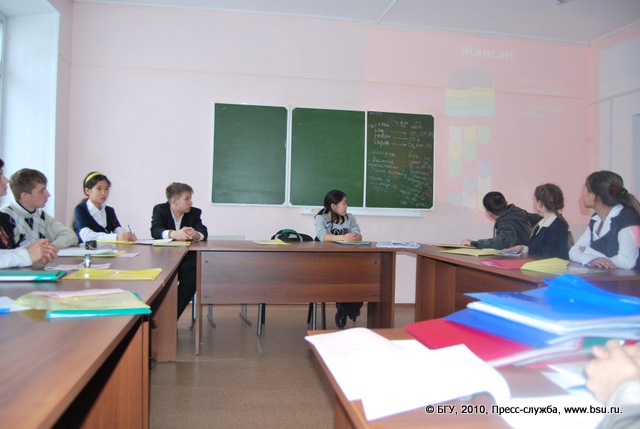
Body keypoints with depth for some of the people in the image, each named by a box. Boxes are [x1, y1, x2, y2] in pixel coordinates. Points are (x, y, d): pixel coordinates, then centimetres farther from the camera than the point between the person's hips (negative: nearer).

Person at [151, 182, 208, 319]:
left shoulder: (194, 212, 4)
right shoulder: (160, 209, -1)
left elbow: (203, 232, -12)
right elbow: (155, 230, -20)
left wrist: (196, 235, -38)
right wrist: (174, 234, -41)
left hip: (186, 257, 1)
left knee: (193, 271, -30)